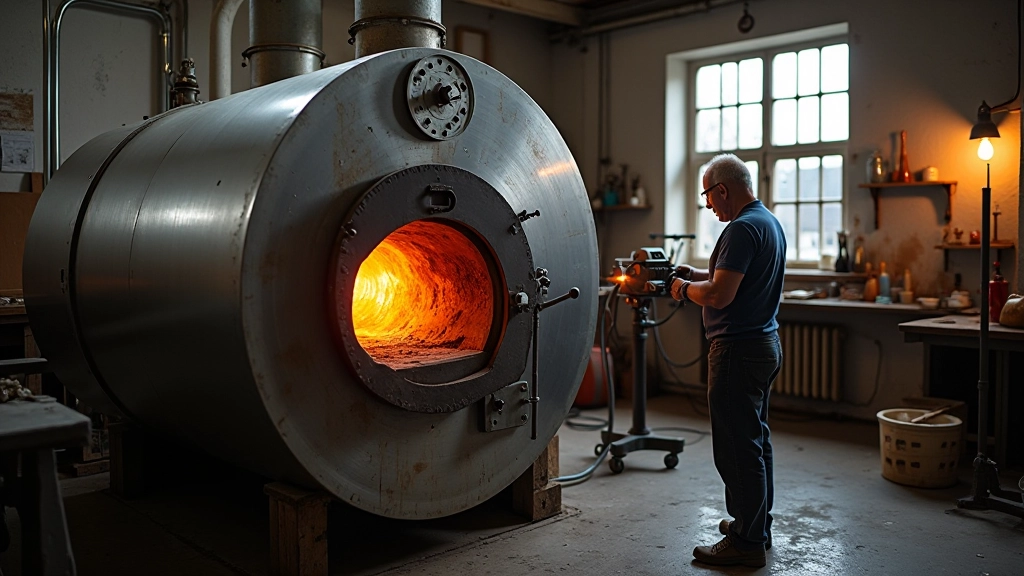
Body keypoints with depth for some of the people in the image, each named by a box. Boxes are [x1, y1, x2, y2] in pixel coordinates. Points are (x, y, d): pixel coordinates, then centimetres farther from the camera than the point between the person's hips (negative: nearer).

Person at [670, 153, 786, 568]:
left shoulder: (742, 229, -19)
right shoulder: (770, 222, 13)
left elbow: (719, 296, -24)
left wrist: (685, 289, -6)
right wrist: (698, 274, 15)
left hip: (739, 350, -11)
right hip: (765, 344, 11)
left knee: (737, 448, -3)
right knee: (755, 442, 19)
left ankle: (746, 542, 6)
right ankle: (756, 525, 31)